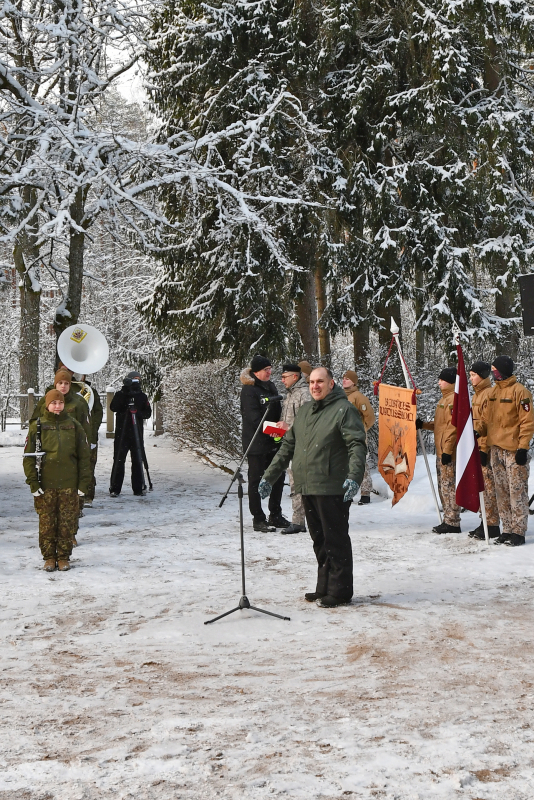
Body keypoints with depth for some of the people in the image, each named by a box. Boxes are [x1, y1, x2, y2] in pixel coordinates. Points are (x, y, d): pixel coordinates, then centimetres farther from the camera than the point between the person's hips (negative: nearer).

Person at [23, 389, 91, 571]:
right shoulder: (37, 426, 2)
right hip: (45, 484, -1)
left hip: (69, 484, 1)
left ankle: (64, 557, 16)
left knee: (67, 522, 3)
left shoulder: (73, 425, 5)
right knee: (46, 522, 4)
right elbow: (29, 456, 1)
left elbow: (84, 456, 6)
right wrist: (33, 482, -6)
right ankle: (49, 557, 16)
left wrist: (83, 482, 0)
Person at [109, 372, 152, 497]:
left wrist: (138, 412, -13)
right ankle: (114, 488, 2)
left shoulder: (142, 396, 9)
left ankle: (139, 488, 10)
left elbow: (148, 413, 7)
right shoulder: (120, 394, 3)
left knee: (137, 460, 3)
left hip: (137, 432, 2)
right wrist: (123, 393, -20)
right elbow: (113, 408, -13)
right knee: (119, 460, -3)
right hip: (121, 432, -2)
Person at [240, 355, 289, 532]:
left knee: (278, 477, 12)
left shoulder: (270, 386, 15)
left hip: (274, 441, 8)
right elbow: (253, 416, -20)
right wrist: (269, 430, -30)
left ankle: (275, 515, 23)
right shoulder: (249, 389, -10)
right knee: (256, 479, -1)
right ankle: (258, 519, 5)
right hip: (256, 442, -8)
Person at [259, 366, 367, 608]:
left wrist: (354, 477, -30)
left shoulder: (343, 409, -6)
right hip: (307, 488, 8)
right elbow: (288, 445, 22)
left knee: (336, 540, -2)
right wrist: (269, 476, 18)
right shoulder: (305, 411, 17)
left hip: (332, 488, -8)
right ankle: (324, 588, 23)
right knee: (319, 539, 14)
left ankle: (340, 590, 5)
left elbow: (357, 445, -15)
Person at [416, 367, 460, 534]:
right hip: (441, 451, 11)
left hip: (449, 452, -11)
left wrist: (447, 450, -22)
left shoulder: (454, 398, -14)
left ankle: (452, 523, -3)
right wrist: (423, 425, 11)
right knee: (443, 487, 14)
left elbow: (453, 427, -20)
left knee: (449, 486, -7)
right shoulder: (444, 398, 19)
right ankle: (448, 520, 20)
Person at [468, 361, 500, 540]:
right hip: (477, 446, 10)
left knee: (489, 486, -7)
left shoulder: (489, 393, -12)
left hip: (485, 447, -10)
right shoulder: (477, 395, 18)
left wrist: (483, 448, -19)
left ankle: (492, 526, -3)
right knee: (482, 486, 12)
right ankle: (486, 523, 18)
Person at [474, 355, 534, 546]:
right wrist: (476, 431, -2)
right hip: (496, 449, 8)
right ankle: (507, 530, 17)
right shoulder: (493, 392, 14)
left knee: (517, 492, -4)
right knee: (502, 493, 10)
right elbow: (486, 418, 17)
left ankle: (518, 532, 0)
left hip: (513, 450, -8)